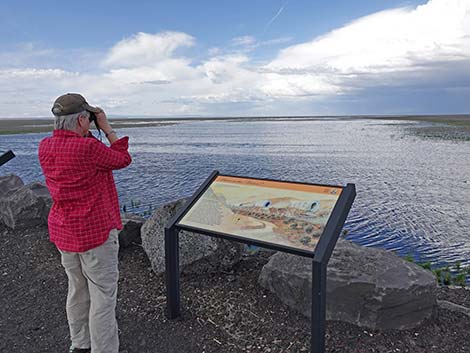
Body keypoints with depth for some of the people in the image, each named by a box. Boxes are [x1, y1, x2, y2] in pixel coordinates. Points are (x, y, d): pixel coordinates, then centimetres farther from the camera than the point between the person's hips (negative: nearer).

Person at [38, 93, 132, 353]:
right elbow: (123, 159, -8)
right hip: (95, 233, -8)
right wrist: (107, 128, -2)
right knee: (103, 296, 5)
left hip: (63, 231, 8)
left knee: (77, 290, 22)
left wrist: (85, 134, 7)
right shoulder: (87, 147, -24)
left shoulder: (45, 147, -1)